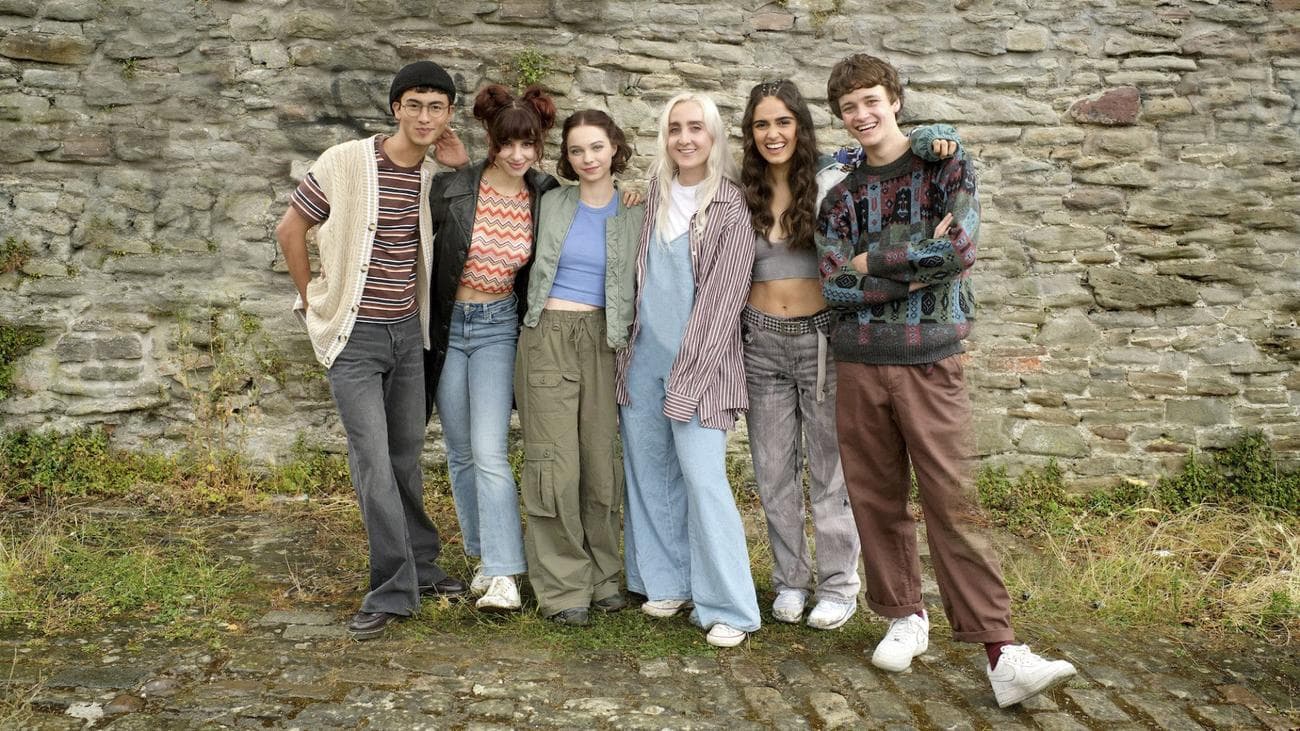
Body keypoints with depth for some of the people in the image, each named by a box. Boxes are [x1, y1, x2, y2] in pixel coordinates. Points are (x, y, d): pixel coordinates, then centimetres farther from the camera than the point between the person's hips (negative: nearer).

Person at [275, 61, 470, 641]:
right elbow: (290, 230, -4)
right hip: (355, 335, -4)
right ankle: (394, 589, 2)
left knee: (406, 456, 15)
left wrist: (463, 168, -6)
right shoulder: (346, 163, -12)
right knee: (373, 463, -7)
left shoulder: (436, 176, 1)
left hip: (408, 330, 5)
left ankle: (420, 566, 29)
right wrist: (313, 300, 2)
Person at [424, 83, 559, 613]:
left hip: (499, 326, -1)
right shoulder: (450, 189, -12)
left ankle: (504, 574, -7)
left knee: (489, 451, -12)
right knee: (461, 452, 9)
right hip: (447, 325, 1)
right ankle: (484, 557, 24)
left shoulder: (546, 196, -5)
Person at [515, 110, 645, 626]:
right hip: (547, 337, -1)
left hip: (601, 343, 1)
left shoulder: (634, 217, 7)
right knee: (554, 462, -4)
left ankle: (602, 577, 18)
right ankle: (562, 587, 5)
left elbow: (637, 289, 9)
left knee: (601, 460, 3)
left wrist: (627, 341, 3)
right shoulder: (551, 204, 7)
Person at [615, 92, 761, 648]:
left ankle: (728, 608, -1)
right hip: (644, 354, 6)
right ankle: (667, 582, 25)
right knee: (650, 472, 10)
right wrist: (630, 348, 11)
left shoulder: (731, 209, -7)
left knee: (702, 478, -11)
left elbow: (720, 300, -11)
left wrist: (687, 381, -14)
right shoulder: (655, 195, 10)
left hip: (697, 361, -6)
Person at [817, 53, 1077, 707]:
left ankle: (999, 652, -7)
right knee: (876, 499, 7)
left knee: (953, 504, -8)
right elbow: (834, 286, -2)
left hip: (929, 360, -3)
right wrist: (918, 266, -8)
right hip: (858, 362, 4)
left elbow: (959, 247, -13)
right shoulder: (841, 197, 12)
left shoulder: (947, 166, 4)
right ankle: (906, 616, 23)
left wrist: (873, 260, -6)